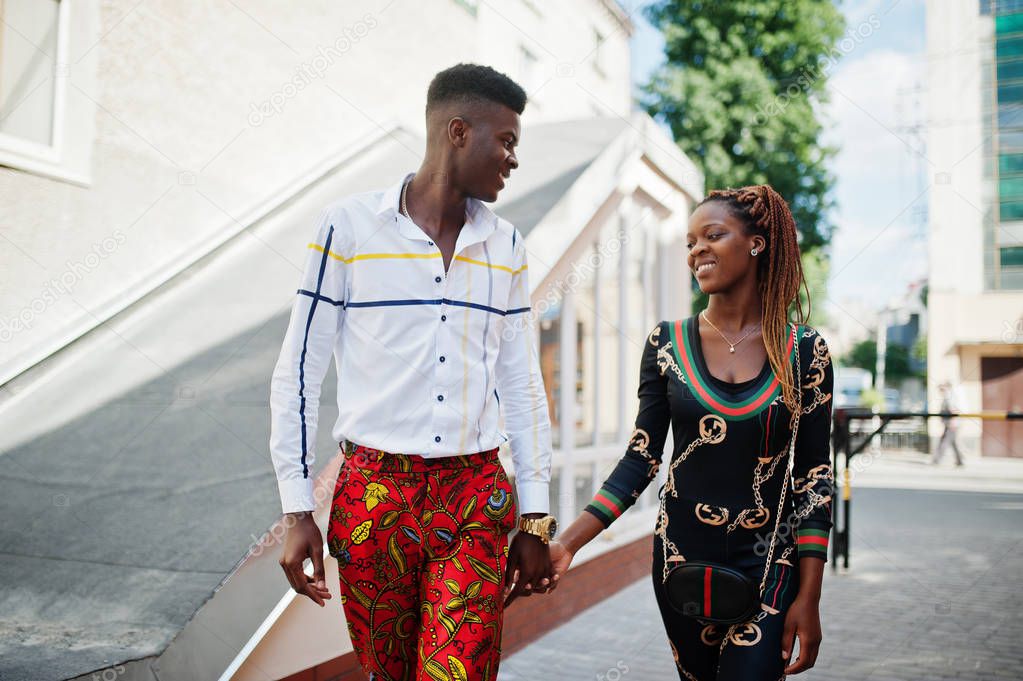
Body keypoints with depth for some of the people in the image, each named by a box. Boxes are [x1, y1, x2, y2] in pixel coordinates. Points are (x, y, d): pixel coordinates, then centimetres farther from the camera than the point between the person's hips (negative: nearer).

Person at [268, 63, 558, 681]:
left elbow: (523, 388, 11)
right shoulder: (348, 227, -3)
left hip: (477, 500, 2)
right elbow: (298, 374, -1)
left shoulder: (506, 248, 8)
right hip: (373, 494, -2)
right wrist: (298, 511, -4)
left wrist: (535, 520, 9)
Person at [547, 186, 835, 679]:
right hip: (680, 559, 2)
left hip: (767, 566, -1)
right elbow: (641, 459, -1)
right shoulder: (667, 343, -2)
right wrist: (567, 544, -11)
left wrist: (809, 597, -5)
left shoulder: (805, 352, -4)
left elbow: (814, 475, -2)